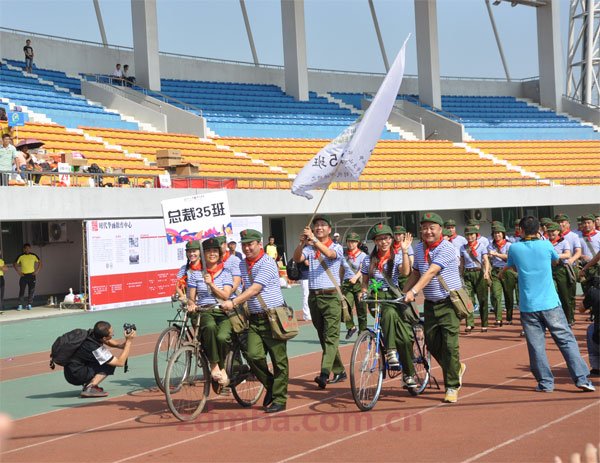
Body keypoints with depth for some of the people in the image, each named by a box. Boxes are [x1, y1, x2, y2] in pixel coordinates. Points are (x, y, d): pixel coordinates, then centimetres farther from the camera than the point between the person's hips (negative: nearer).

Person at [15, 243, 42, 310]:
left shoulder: (34, 256, 1)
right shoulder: (21, 257, -2)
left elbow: (40, 263, 9)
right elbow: (15, 264, 5)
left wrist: (37, 271, 0)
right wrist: (18, 272, -4)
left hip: (31, 275, 1)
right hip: (23, 275, -1)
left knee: (31, 291, 1)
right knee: (22, 290, -3)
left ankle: (29, 304, 9)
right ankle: (20, 305, 2)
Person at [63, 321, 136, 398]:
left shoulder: (92, 333, -7)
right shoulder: (95, 348, -27)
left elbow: (109, 342, 15)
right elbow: (120, 362, -21)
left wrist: (121, 345, -6)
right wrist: (129, 342, -20)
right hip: (75, 376, -9)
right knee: (111, 363, -13)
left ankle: (88, 383, 9)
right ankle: (89, 388, -17)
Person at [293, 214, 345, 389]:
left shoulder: (336, 247, 3)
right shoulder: (309, 248, 12)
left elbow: (329, 253, -21)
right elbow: (297, 258, -7)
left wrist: (314, 239, -33)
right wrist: (302, 243, -25)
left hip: (331, 296, -5)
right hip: (314, 296, 5)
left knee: (331, 336, -13)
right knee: (323, 337, 10)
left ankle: (324, 373, -23)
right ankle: (339, 371, 22)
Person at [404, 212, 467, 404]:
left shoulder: (446, 248, -15)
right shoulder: (419, 248, 8)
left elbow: (431, 272, -25)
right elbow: (416, 273, 17)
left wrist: (413, 291, -34)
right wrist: (402, 293, 5)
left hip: (449, 303, -6)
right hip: (430, 304, 6)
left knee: (449, 345, -8)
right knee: (432, 343, 6)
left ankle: (452, 387, 3)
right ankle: (456, 368, 33)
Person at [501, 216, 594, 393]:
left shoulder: (514, 248, 0)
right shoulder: (546, 245, -2)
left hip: (528, 306, 0)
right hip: (550, 304, 0)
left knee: (536, 345, 6)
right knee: (567, 340, 4)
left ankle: (545, 382, 7)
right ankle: (581, 378, 1)